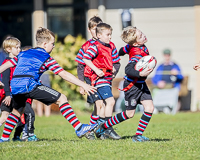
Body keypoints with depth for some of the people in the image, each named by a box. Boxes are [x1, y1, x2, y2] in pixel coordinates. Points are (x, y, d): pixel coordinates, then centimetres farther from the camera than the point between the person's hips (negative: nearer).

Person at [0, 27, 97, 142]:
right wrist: (83, 85, 2)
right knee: (62, 99, -3)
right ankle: (79, 128, -11)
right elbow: (64, 74, 2)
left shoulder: (23, 54, 26)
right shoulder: (46, 58, 8)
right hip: (30, 85, -7)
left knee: (17, 110, 34)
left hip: (15, 87, 7)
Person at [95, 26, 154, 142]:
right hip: (132, 85, -8)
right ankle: (103, 127, 20)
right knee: (130, 114, 3)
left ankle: (138, 135, 1)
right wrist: (140, 74, -55)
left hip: (141, 84, 8)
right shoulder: (138, 55, -30)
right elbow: (128, 70, -42)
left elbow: (123, 50, 15)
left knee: (150, 107, -5)